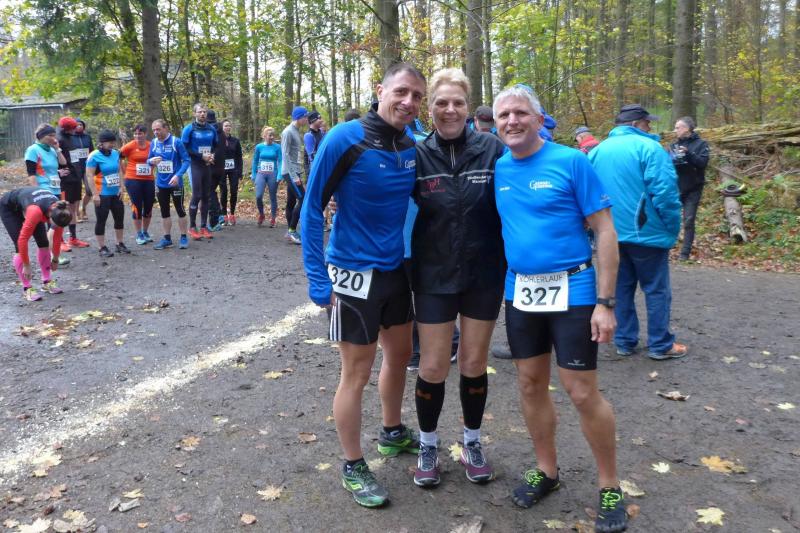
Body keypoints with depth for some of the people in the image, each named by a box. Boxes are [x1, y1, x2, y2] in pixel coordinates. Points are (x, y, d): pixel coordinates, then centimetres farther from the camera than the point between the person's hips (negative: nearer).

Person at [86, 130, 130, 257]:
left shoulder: (115, 153, 5)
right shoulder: (94, 156, -12)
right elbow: (90, 176, -14)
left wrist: (121, 187, 5)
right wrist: (95, 194, -17)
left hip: (116, 193, 6)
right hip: (102, 195, -6)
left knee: (120, 218, 13)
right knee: (101, 221, 2)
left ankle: (120, 244, 26)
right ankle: (102, 248, 9)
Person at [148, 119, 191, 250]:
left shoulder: (176, 142, -12)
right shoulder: (153, 143, 3)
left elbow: (186, 160, -12)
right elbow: (149, 160, 11)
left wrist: (178, 175, -24)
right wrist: (151, 161, -14)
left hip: (175, 183, -5)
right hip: (161, 183, 5)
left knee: (180, 210, 4)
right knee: (164, 211, 12)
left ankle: (184, 237, 15)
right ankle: (167, 238, 22)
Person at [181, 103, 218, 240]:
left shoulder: (212, 129, 8)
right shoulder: (189, 129, -6)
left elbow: (215, 146, 18)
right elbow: (184, 148, -9)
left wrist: (212, 155, -3)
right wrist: (201, 156, -16)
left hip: (208, 166, 5)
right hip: (195, 165, -5)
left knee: (206, 196, 6)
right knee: (197, 195, -8)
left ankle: (204, 226, 14)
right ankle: (192, 227, 1)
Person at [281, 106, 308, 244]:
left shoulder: (297, 131, 15)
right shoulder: (288, 132, -12)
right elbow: (285, 155, -17)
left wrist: (297, 174, 13)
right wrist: (294, 175, -21)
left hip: (295, 172, 9)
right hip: (290, 173, -9)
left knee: (291, 202, 10)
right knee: (303, 199, -12)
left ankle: (291, 231, 14)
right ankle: (291, 231, -8)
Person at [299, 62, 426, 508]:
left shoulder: (412, 144, 0)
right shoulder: (344, 139, -17)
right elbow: (312, 210, -14)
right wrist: (318, 280, -17)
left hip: (396, 269, 7)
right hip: (354, 274, -6)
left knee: (401, 354, 21)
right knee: (357, 373, 4)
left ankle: (393, 433, 45)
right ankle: (354, 467, 24)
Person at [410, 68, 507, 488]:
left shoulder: (492, 149, -5)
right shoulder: (417, 155, -5)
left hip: (484, 275, 1)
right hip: (433, 277, 0)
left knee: (474, 364, 12)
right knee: (433, 366, 5)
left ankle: (472, 442, 33)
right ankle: (428, 445, 28)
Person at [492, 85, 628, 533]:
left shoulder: (571, 161, -9)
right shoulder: (497, 170, 5)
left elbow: (605, 231, -10)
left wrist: (604, 302, -14)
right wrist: (505, 280, 5)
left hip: (572, 291, -5)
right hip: (520, 291, 5)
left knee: (583, 393, -1)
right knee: (531, 385, 12)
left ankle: (610, 487, 19)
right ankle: (547, 471, 31)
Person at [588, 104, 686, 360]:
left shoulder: (597, 151, 9)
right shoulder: (648, 147, -11)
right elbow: (664, 192, -18)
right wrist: (673, 228, -8)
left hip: (610, 234, 6)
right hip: (645, 232, -6)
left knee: (621, 288, 14)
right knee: (656, 289, 5)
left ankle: (624, 341, 19)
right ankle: (660, 345, 12)